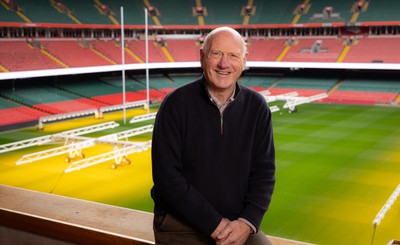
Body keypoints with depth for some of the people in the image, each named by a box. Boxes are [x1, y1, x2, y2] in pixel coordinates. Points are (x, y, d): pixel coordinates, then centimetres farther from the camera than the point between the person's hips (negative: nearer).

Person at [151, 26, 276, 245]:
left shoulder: (256, 106, 1)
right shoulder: (176, 104, -8)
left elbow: (264, 171, 2)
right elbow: (167, 175, -13)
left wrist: (247, 222, -13)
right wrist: (215, 225, -16)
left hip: (237, 224, 3)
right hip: (181, 224, -2)